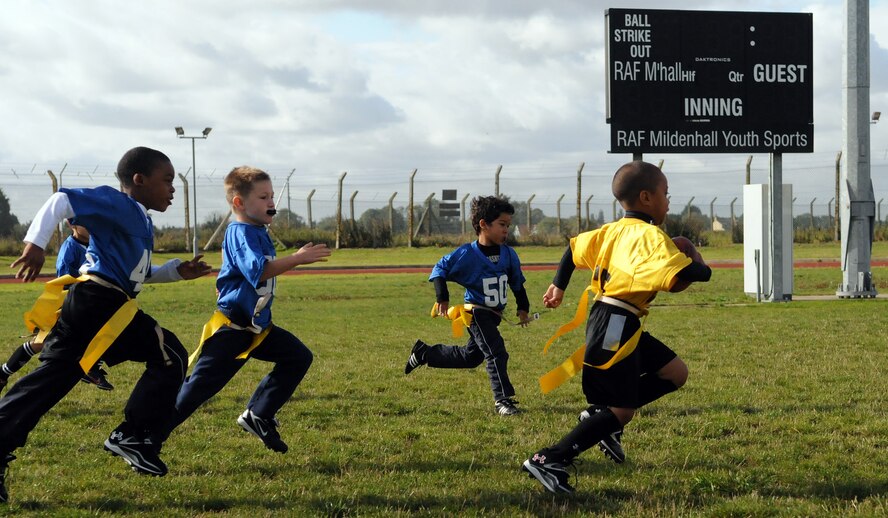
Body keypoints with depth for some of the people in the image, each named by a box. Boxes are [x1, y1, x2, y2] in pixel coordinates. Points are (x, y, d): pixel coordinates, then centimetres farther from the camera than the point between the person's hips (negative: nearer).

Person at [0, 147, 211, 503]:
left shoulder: (140, 223, 24)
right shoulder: (117, 204, -6)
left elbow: (139, 274, 34)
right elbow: (62, 201, -15)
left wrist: (178, 270, 22)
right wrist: (35, 243, -24)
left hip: (87, 306, 10)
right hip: (101, 302, -10)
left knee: (50, 379, 7)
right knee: (170, 355, -3)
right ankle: (132, 436, -2)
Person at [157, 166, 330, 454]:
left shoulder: (258, 233, 9)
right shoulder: (240, 233, -20)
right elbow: (258, 270, -37)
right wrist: (297, 258, -39)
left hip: (257, 326, 9)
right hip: (231, 329, -9)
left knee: (299, 357, 6)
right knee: (200, 386, -7)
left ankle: (258, 416, 10)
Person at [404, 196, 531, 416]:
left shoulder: (508, 254, -2)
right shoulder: (467, 254, -17)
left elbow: (517, 283, 12)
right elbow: (441, 268, -8)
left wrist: (523, 309, 10)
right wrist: (442, 298, -15)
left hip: (494, 315, 7)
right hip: (476, 313, -7)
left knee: (470, 357, 18)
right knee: (496, 353, -17)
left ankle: (424, 353, 34)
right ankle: (503, 400, -9)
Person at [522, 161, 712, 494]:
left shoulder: (613, 230, 12)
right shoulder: (651, 236, -16)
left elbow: (575, 247, 24)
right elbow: (679, 279, -27)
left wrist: (558, 286, 33)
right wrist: (700, 268, -6)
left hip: (623, 327, 10)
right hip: (615, 326, -10)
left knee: (675, 373, 14)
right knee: (620, 411, -4)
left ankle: (601, 416, 11)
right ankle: (549, 461, -4)